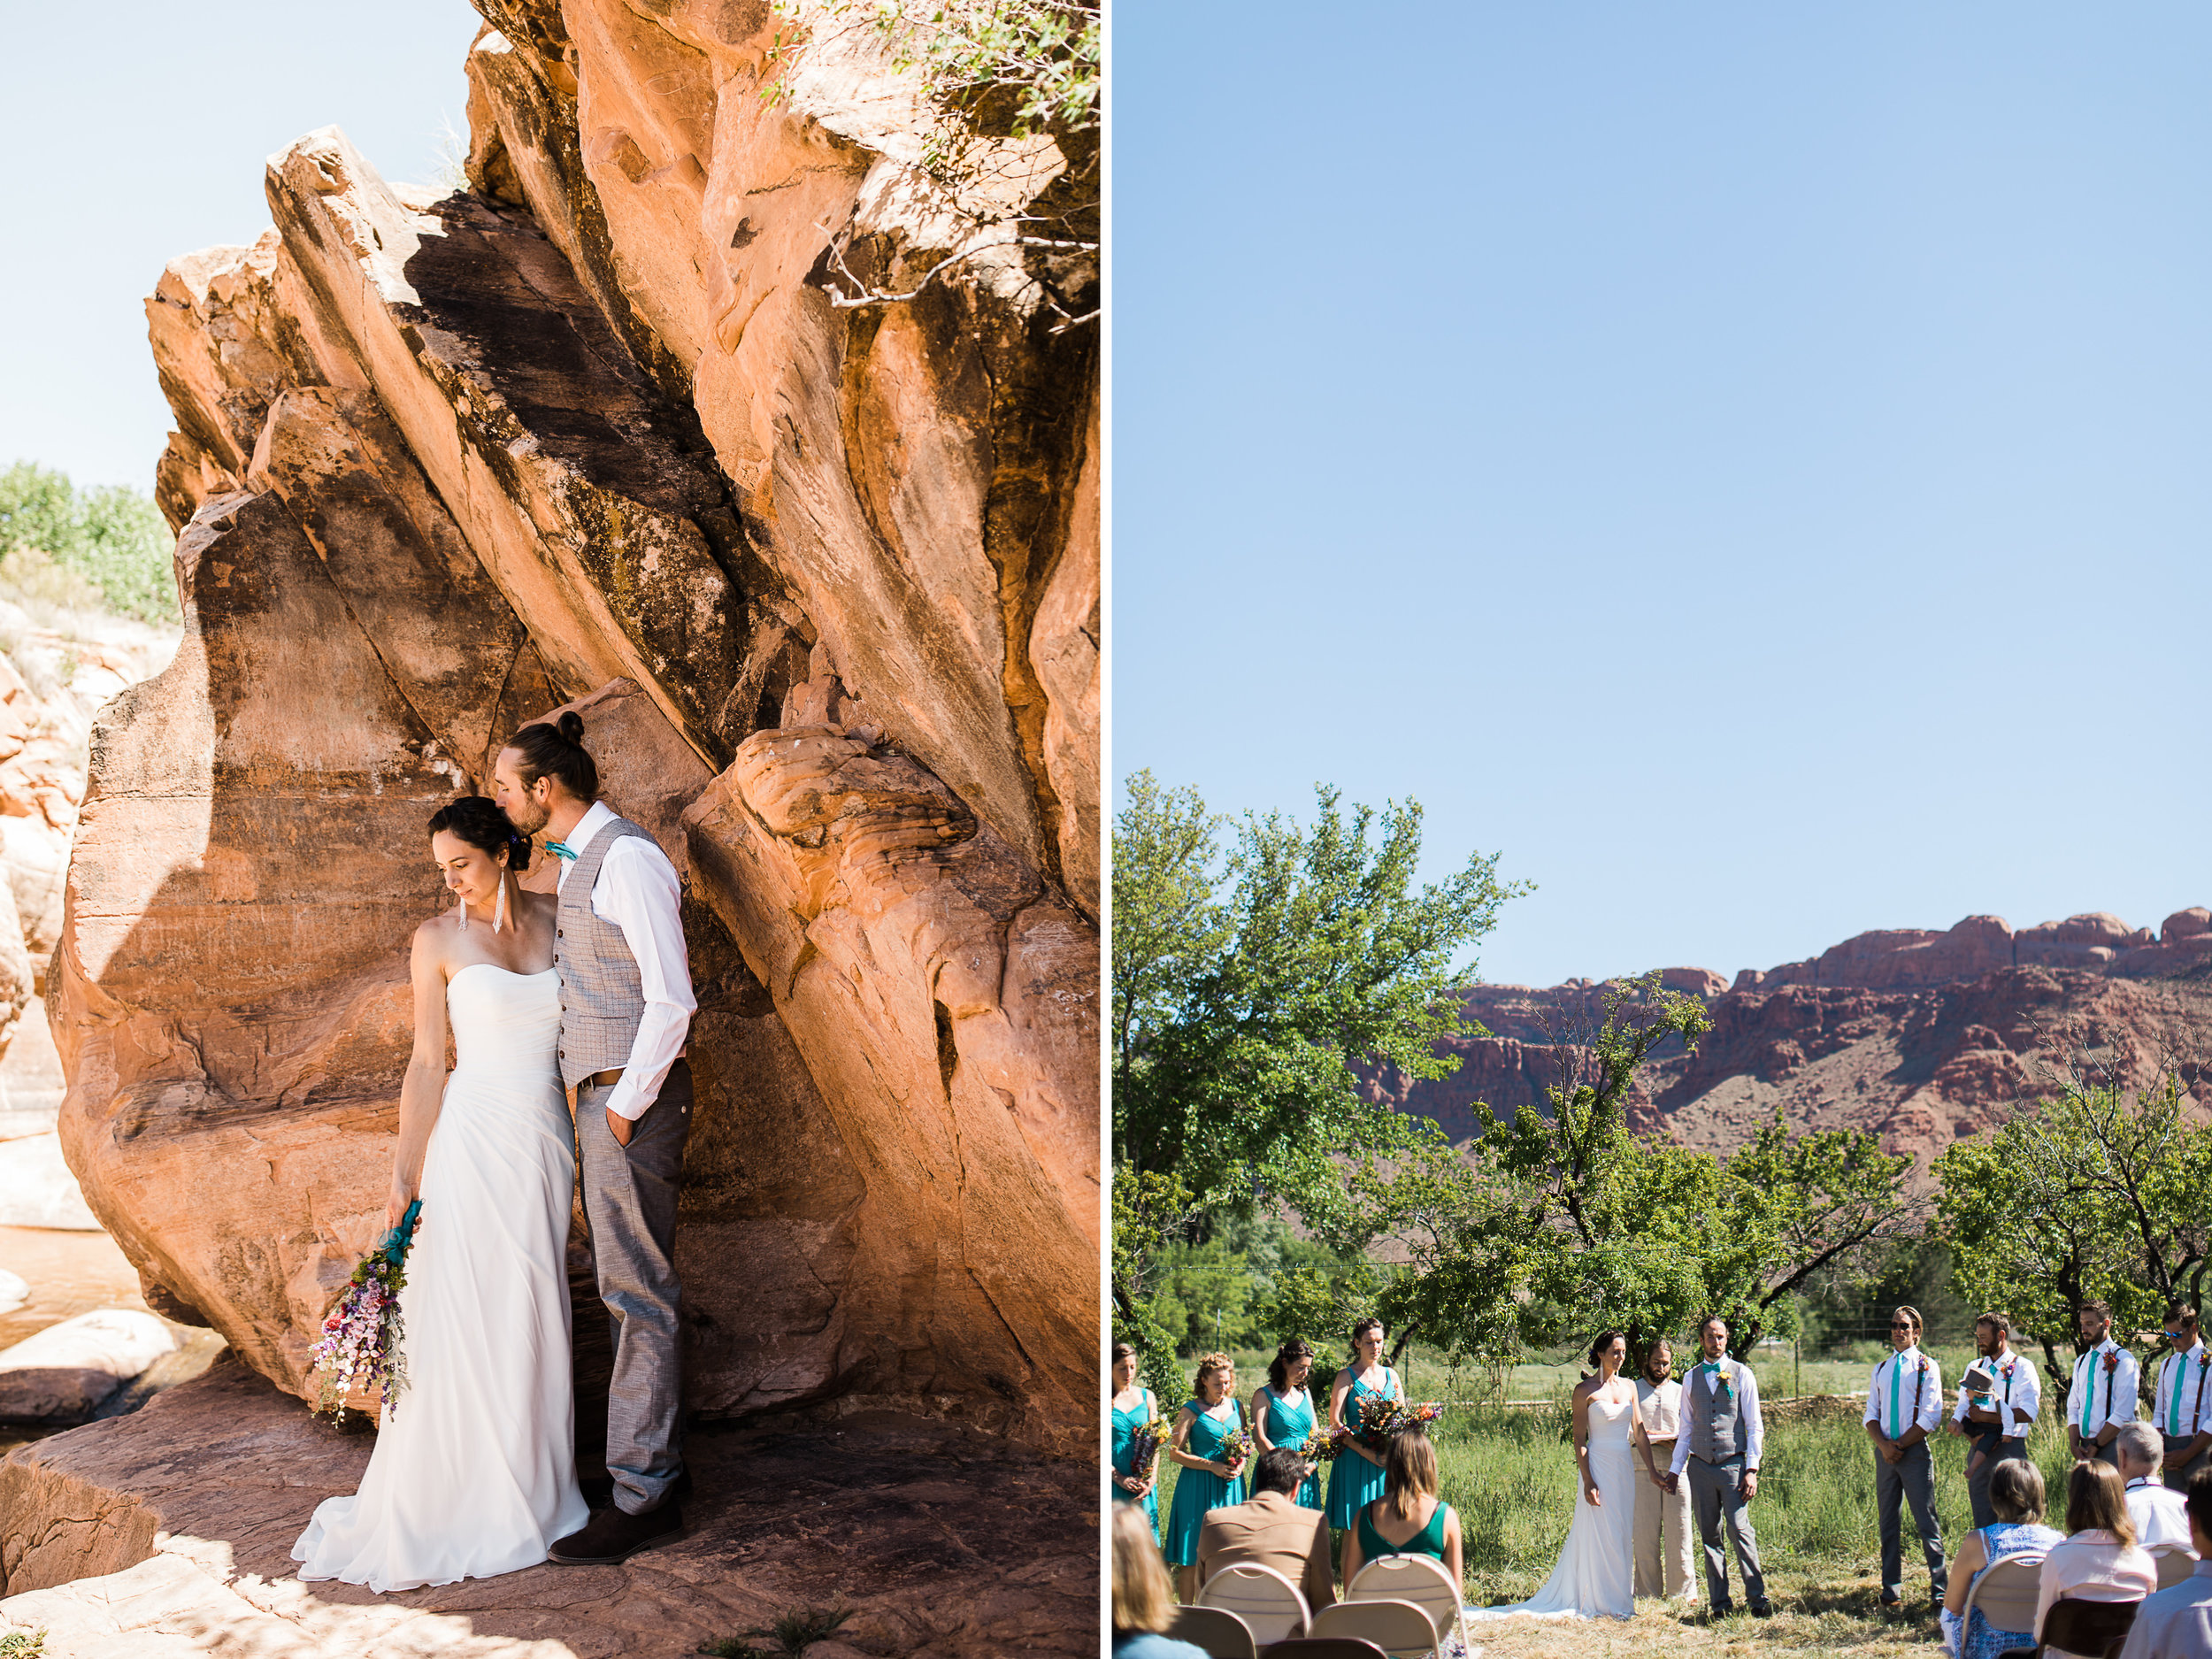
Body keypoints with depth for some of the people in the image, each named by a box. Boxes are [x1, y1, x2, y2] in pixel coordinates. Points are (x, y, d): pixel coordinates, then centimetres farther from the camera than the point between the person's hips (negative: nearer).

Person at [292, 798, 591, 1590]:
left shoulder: (557, 920, 6)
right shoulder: (439, 939, -2)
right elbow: (427, 1063, -2)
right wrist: (405, 1173, -5)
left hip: (545, 1139, 3)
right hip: (474, 1140, -3)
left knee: (534, 1315, 7)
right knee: (461, 1312, -3)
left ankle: (529, 1487, 18)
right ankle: (453, 1501, 6)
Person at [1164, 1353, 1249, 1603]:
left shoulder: (1236, 1407, 10)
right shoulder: (1191, 1410, -3)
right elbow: (1175, 1452, -6)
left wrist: (1240, 1464, -2)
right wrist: (1212, 1466, -13)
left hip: (1231, 1486, 4)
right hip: (1199, 1486, -4)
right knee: (1193, 1556, -4)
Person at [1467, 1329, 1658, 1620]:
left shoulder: (1629, 1387, 10)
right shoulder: (1585, 1389, -6)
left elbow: (1639, 1432, 13)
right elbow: (1579, 1439, -7)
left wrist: (1651, 1468, 7)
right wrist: (1587, 1480, -14)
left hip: (1625, 1466, 5)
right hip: (1598, 1466, -5)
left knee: (1623, 1533, 7)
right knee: (1600, 1534, -3)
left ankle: (1620, 1597, 16)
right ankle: (1602, 1601, 4)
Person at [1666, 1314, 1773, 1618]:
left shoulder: (1742, 1374, 4)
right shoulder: (1691, 1378, 12)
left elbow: (1754, 1426, 2)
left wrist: (1751, 1469, -7)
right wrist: (1675, 1469, 12)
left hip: (1733, 1464, -3)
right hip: (1700, 1467, 3)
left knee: (1740, 1531, -12)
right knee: (1709, 1536, 3)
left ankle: (1757, 1598, -6)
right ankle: (1719, 1601, 8)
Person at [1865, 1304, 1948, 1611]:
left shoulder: (1927, 1367, 2)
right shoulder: (1880, 1369, 17)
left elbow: (1930, 1418, -5)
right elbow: (1871, 1414, 13)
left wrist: (1900, 1445, -11)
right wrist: (1884, 1445, -6)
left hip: (1915, 1450, -5)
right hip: (1885, 1452, 5)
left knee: (1926, 1522, -6)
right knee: (1888, 1523, 6)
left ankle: (1940, 1592, -3)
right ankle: (1891, 1591, 10)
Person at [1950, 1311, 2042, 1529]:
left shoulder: (2021, 1368, -2)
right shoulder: (1974, 1368, 16)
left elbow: (2028, 1413, -13)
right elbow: (1964, 1404, 13)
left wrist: (1986, 1417, -15)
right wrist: (1957, 1421, -10)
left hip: (2009, 1448, -5)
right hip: (1980, 1449, 5)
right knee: (1982, 1516, 7)